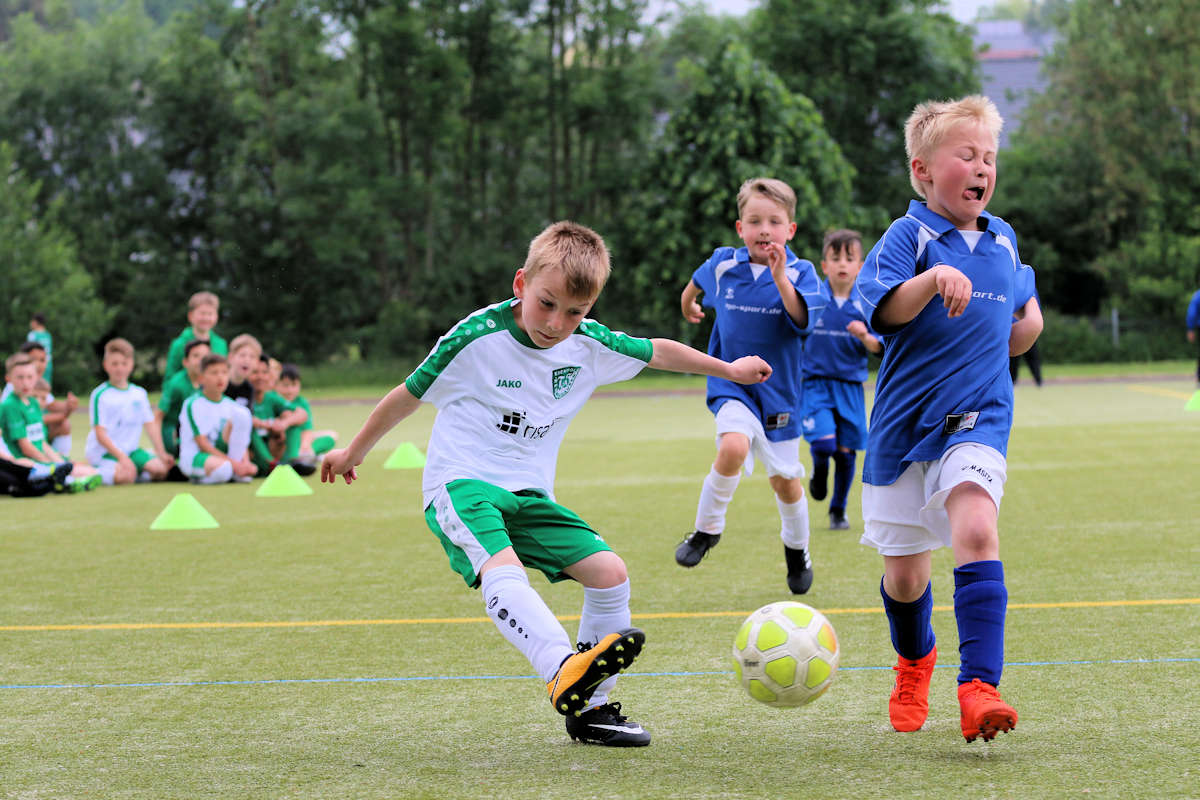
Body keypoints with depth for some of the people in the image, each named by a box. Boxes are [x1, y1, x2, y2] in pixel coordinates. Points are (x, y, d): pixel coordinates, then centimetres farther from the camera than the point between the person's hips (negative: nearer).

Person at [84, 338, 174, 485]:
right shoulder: (100, 395, -9)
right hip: (104, 451, -6)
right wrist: (121, 457, -24)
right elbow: (101, 433, -14)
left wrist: (162, 453, 4)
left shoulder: (139, 393, 10)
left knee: (160, 469, -15)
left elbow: (150, 425, 13)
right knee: (125, 476, -33)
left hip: (130, 450, 6)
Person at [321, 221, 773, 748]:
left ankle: (589, 708, 2)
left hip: (530, 494, 6)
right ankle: (565, 673, -56)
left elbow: (658, 352, 18)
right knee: (502, 570, -35)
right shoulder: (476, 339, -15)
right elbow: (409, 394, 0)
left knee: (608, 572, -9)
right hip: (461, 483, -6)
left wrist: (729, 370, 30)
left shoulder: (589, 344, -1)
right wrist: (354, 452, 13)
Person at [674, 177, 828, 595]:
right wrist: (687, 304, 39)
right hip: (731, 383, 0)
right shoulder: (722, 265, -4)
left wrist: (780, 278, -41)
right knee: (733, 447, -30)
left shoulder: (800, 273, -11)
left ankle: (797, 549, 38)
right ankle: (707, 528, -8)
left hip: (779, 388, 0)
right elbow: (697, 281, 21)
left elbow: (803, 320, -29)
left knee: (784, 479, 11)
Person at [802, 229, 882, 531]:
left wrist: (865, 337, -18)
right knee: (823, 443, -19)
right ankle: (819, 473, 17)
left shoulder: (865, 303, -1)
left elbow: (878, 348, -3)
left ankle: (838, 509, 24)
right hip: (815, 382, -2)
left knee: (847, 451, 4)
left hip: (850, 385, 2)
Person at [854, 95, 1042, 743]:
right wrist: (932, 278, -41)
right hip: (904, 423, -1)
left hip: (977, 420, 1)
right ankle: (914, 661, 42)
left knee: (975, 530, -26)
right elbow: (883, 311, -24)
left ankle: (979, 687, -32)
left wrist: (1030, 321, 1)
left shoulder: (1002, 241, 10)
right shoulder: (909, 237, -6)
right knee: (904, 572, 9)